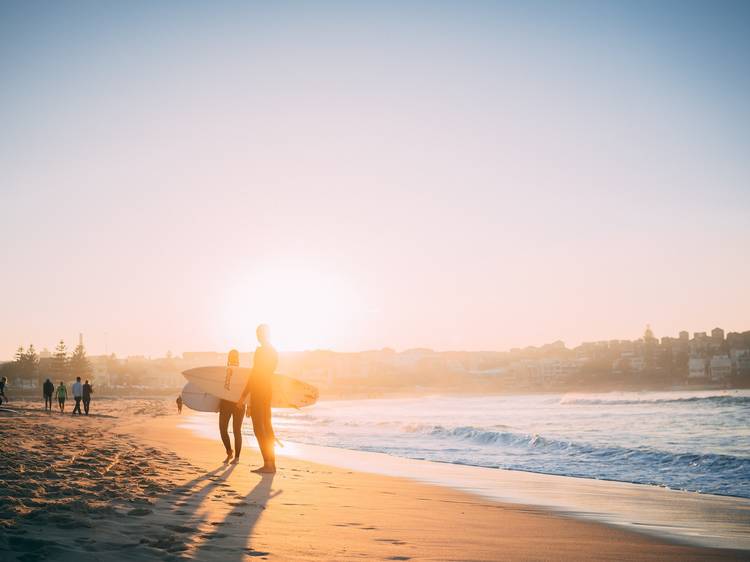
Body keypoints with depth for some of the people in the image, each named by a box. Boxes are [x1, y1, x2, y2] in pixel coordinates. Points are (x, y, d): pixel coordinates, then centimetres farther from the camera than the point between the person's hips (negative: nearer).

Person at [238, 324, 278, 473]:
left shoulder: (260, 351, -15)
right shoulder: (273, 352, 12)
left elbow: (254, 374, -19)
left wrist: (243, 395, -16)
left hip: (259, 392, -9)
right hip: (268, 390, 9)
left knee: (258, 429, -8)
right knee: (267, 426, 11)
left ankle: (268, 464, -12)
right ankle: (271, 464, 12)